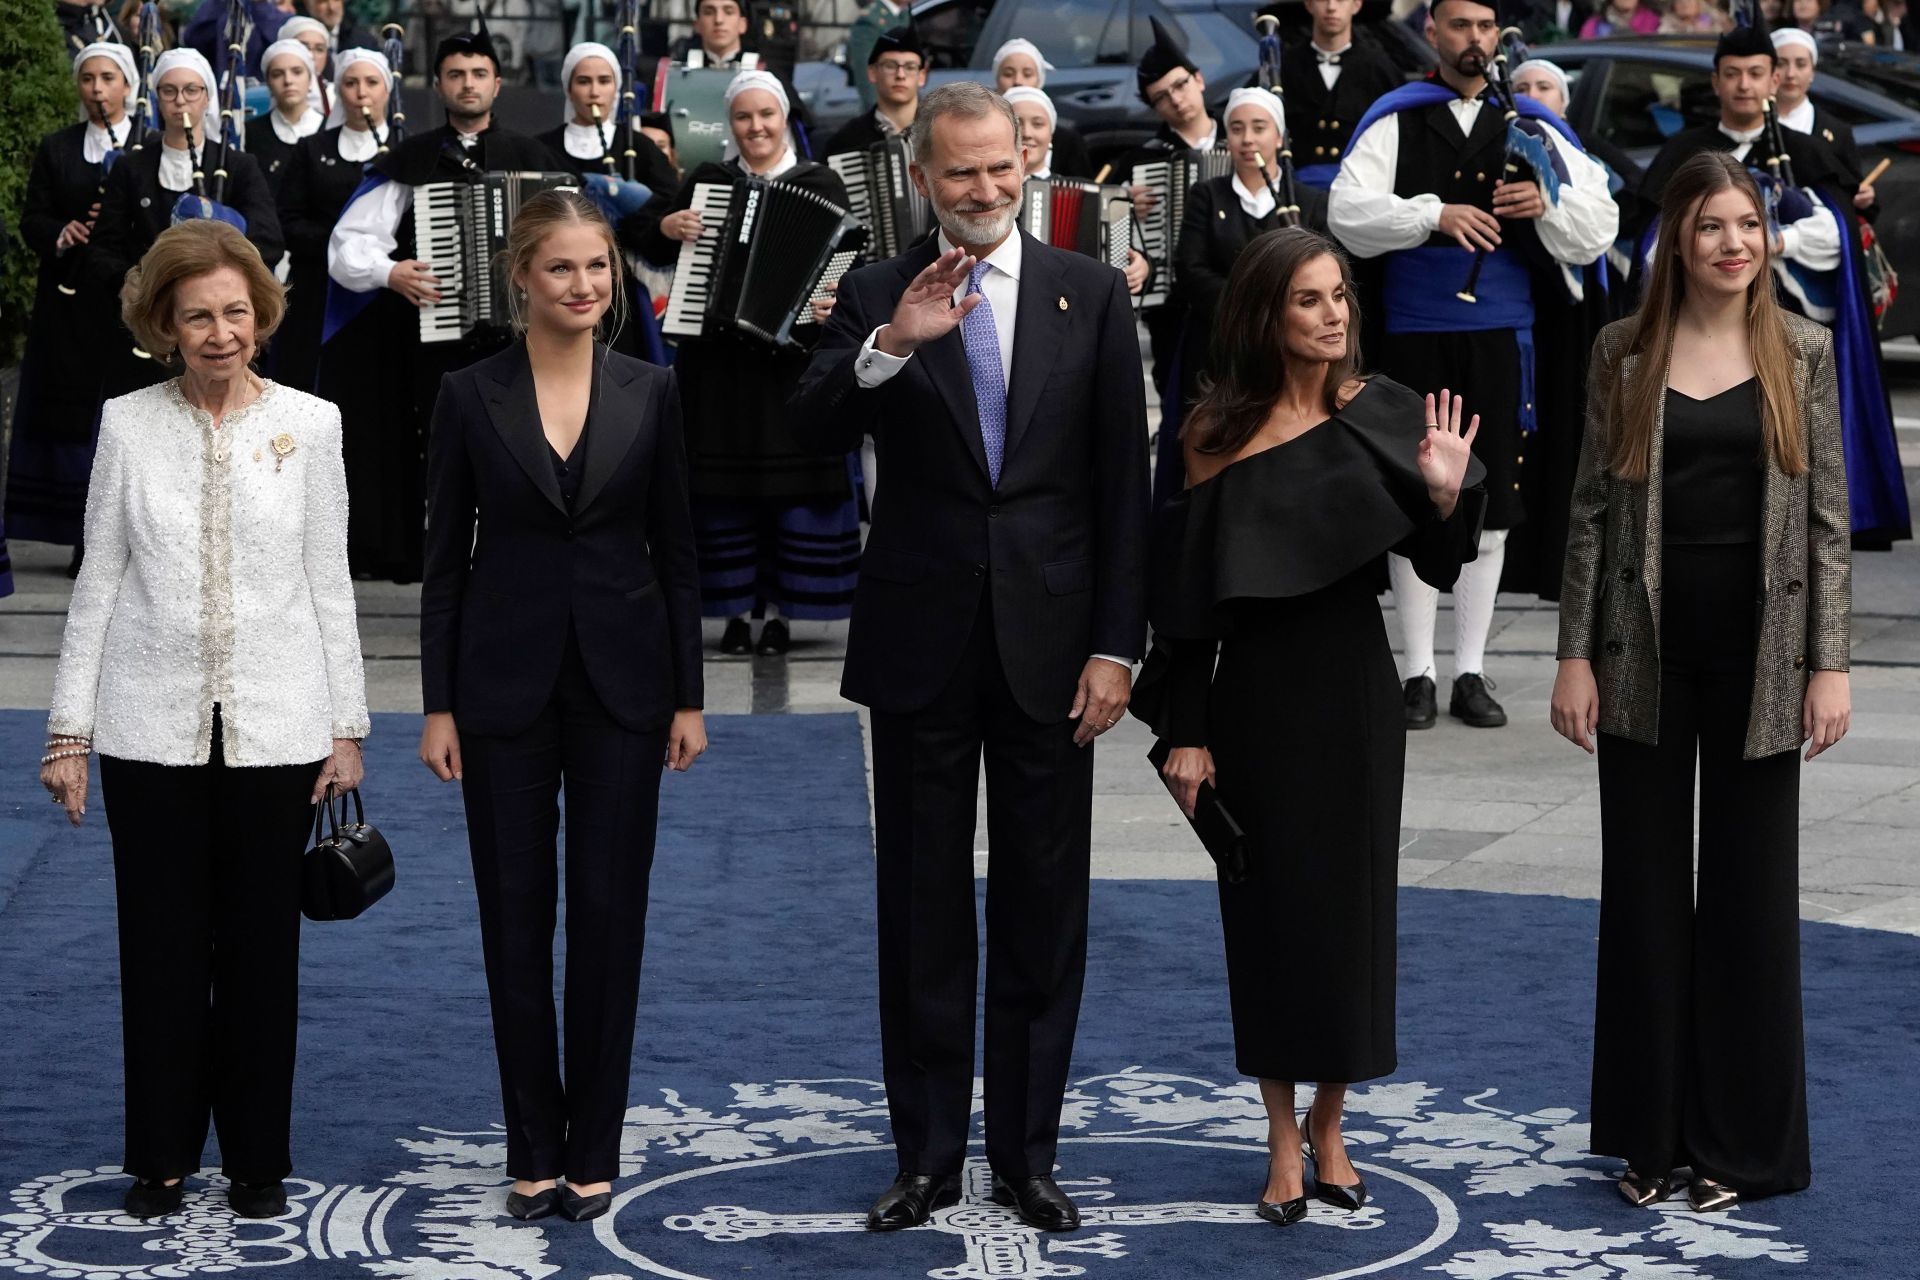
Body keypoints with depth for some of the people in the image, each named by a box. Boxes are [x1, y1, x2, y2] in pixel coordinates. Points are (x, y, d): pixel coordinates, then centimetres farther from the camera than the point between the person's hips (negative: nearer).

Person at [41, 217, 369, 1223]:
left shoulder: (308, 424, 1)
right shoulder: (128, 425, 1)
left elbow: (330, 582, 4)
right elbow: (98, 582, 4)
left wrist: (346, 725, 2)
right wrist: (68, 729, 1)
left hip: (273, 727, 0)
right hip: (153, 727, 0)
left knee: (262, 950, 7)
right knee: (162, 949, 6)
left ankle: (257, 1159, 19)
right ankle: (161, 1158, 18)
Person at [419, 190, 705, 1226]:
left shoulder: (650, 392, 3)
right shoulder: (470, 397, -1)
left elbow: (675, 552, 5)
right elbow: (445, 558, 1)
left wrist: (687, 696, 1)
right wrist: (439, 704, -3)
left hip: (620, 683, 1)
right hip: (507, 684, -1)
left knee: (610, 915, 3)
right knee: (516, 915, 4)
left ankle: (594, 1150, 13)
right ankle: (534, 1151, 14)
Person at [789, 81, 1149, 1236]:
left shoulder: (1091, 294, 2)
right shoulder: (878, 297, 1)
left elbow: (1124, 481, 1)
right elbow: (813, 435, -13)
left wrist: (1116, 646, -5)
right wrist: (890, 345, -30)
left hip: (1050, 646, 0)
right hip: (922, 648, 0)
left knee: (1042, 917, 7)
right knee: (923, 917, 7)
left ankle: (1027, 1155, 16)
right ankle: (929, 1154, 16)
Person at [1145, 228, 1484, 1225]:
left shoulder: (1381, 416, -3)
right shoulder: (1217, 433, -6)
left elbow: (1437, 567, -3)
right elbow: (1185, 588, -4)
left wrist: (1449, 496, -23)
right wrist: (1183, 731, -6)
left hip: (1352, 687, 1)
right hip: (1254, 691, -1)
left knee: (1350, 899, 7)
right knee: (1268, 906, 5)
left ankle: (1330, 1132, 22)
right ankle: (1285, 1144, 16)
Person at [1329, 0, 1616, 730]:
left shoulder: (1533, 129, 8)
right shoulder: (1394, 122, 3)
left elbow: (1599, 229, 3)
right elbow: (1348, 213, -10)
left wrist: (1546, 205, -17)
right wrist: (1434, 214, -22)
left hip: (1501, 340, 2)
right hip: (1414, 338, -2)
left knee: (1490, 512, 5)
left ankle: (1471, 674, 14)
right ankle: (1419, 675, 11)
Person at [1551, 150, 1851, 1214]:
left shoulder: (1801, 352, 1)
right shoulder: (1623, 352, 1)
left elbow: (1827, 515, 1)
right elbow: (1592, 507, 2)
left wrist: (1830, 661, -4)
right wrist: (1576, 653, -2)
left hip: (1757, 656, 0)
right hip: (1647, 653, 0)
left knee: (1751, 888, 5)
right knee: (1644, 887, 6)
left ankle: (1740, 1139, 15)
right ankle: (1650, 1134, 17)